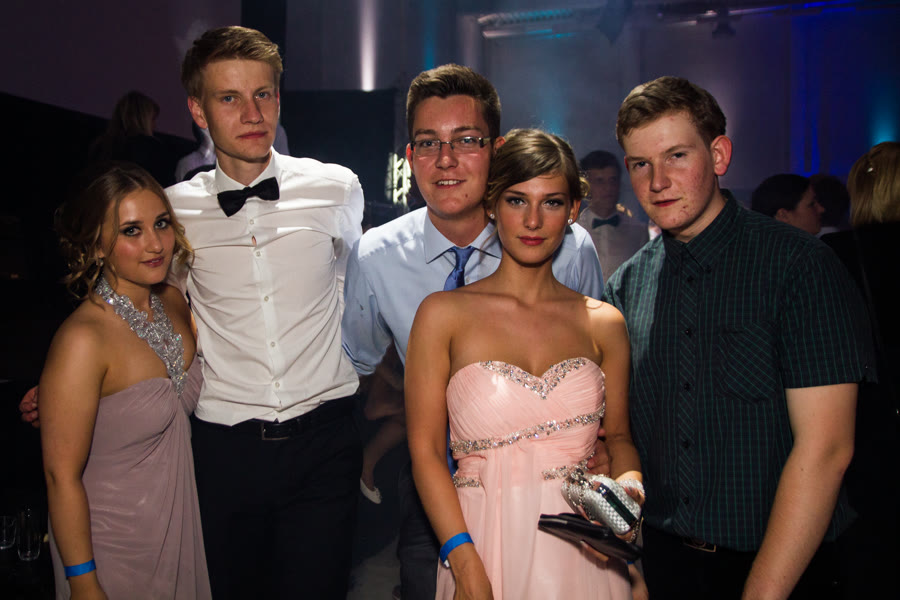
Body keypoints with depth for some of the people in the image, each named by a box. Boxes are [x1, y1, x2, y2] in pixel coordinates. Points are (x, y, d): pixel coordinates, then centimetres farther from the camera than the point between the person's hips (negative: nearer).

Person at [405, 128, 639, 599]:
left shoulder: (604, 323, 4)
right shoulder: (444, 314, -4)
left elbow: (619, 436, 13)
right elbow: (425, 450, -6)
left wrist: (628, 483, -9)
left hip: (585, 559, 3)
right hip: (486, 549, -2)